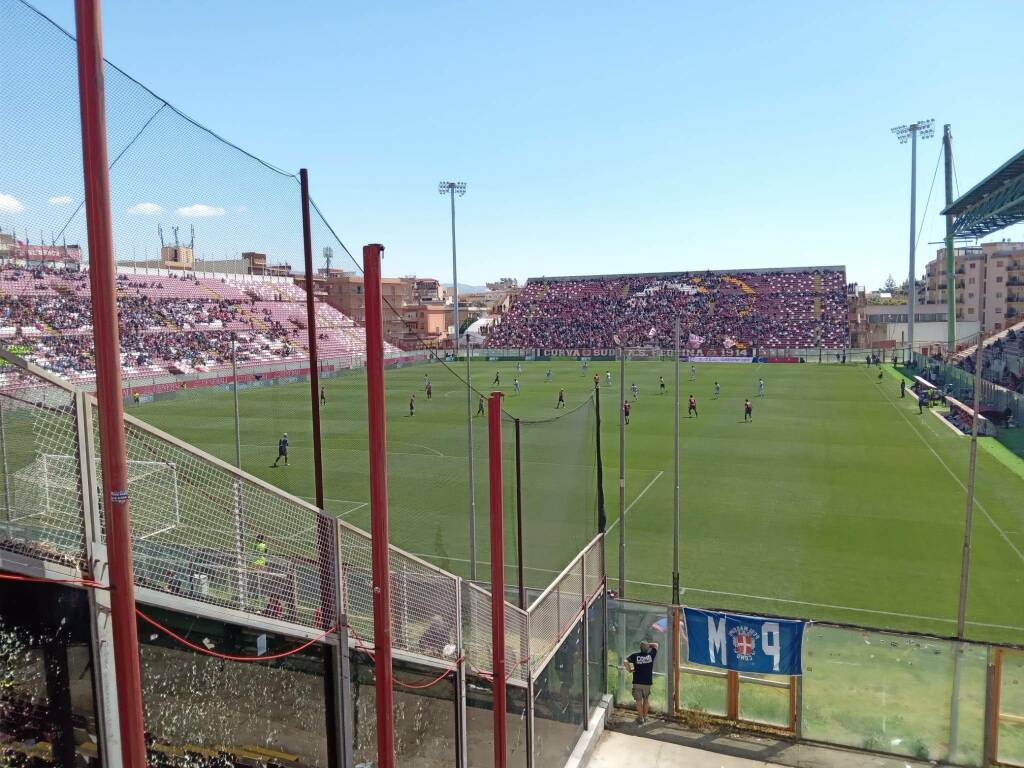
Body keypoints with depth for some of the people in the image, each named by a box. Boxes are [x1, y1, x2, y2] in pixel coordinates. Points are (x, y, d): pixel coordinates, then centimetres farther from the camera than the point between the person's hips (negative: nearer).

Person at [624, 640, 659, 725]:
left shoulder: (634, 656, -9)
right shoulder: (651, 655, -5)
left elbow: (625, 662, -22)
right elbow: (656, 645, 11)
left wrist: (629, 670, -9)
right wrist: (648, 644, 7)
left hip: (637, 682, -1)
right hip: (647, 682, 2)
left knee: (639, 701, 10)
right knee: (646, 700, 20)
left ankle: (641, 718, 16)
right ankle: (645, 717, 28)